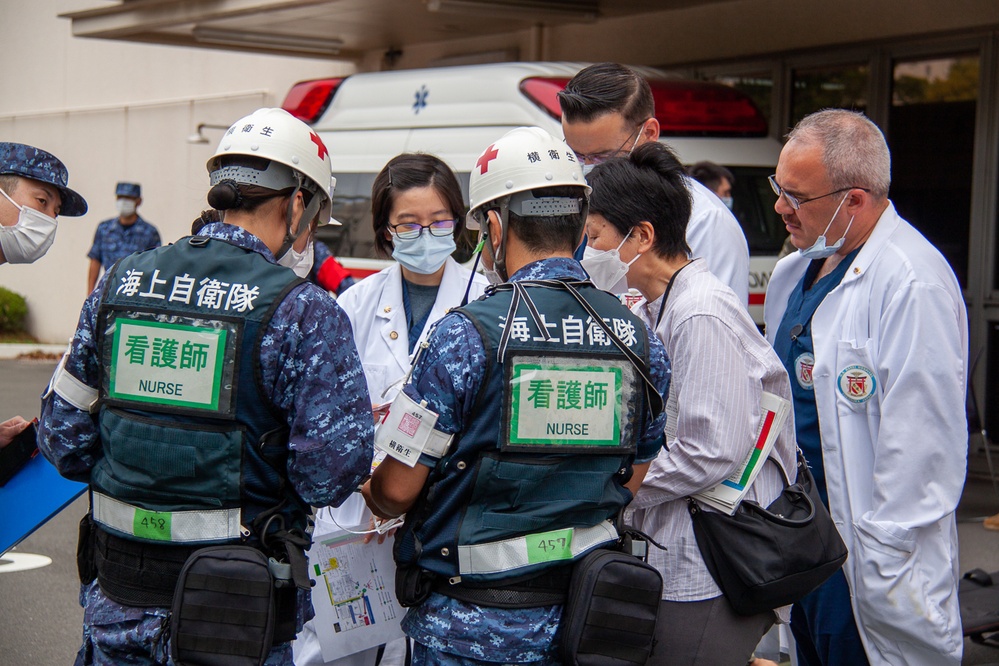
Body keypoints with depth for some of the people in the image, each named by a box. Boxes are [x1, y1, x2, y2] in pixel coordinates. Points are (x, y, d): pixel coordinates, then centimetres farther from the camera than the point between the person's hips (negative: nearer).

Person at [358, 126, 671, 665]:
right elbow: (630, 486, 10)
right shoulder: (642, 342, 0)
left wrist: (370, 495, 11)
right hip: (586, 619, 5)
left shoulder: (464, 335, -17)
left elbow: (396, 489, -11)